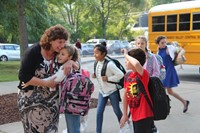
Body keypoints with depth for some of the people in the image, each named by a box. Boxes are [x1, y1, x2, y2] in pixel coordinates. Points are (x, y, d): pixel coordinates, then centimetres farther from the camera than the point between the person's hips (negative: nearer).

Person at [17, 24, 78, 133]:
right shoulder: (33, 52, -15)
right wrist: (47, 83, -20)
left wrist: (70, 62, -14)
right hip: (32, 99, -5)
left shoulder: (59, 53, 0)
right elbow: (24, 77, -18)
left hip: (52, 99, 5)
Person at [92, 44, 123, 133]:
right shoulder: (97, 64, -2)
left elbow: (120, 74, -25)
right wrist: (95, 76, -6)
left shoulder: (109, 64, -24)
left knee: (117, 111, 12)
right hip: (102, 91, 6)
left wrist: (108, 78, -25)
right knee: (99, 111, 0)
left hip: (112, 91, -6)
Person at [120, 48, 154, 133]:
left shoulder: (144, 74, -17)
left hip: (145, 115, -8)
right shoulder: (127, 76, 4)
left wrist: (126, 55, -24)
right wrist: (125, 114, 13)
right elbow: (125, 95, 11)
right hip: (134, 116, 8)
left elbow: (136, 64, -41)